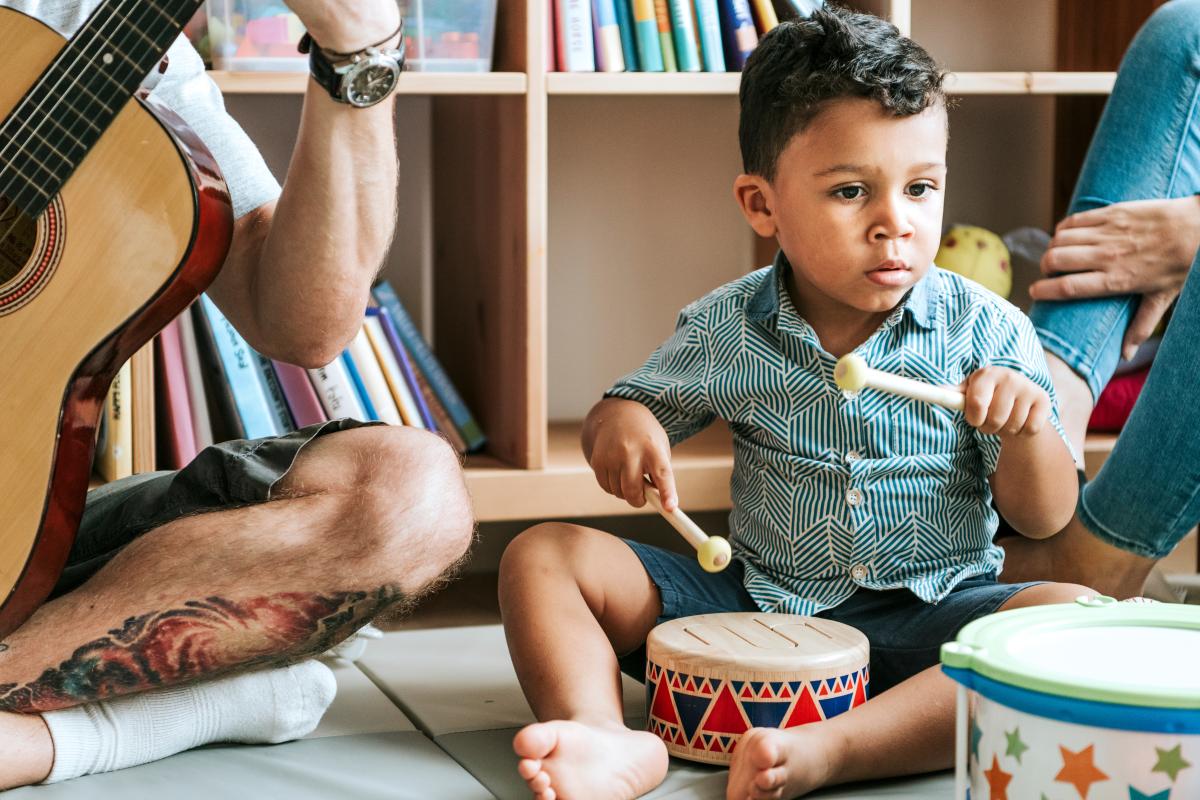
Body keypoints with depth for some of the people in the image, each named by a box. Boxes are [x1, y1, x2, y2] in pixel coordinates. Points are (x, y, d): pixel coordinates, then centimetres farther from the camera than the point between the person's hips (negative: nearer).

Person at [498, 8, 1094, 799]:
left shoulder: (987, 332, -6)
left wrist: (1026, 430, -25)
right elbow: (636, 404, 14)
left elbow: (1044, 517, -2)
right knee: (541, 557, -11)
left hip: (928, 618, -1)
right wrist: (623, 422, -12)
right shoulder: (726, 331, -2)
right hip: (753, 605, 2)